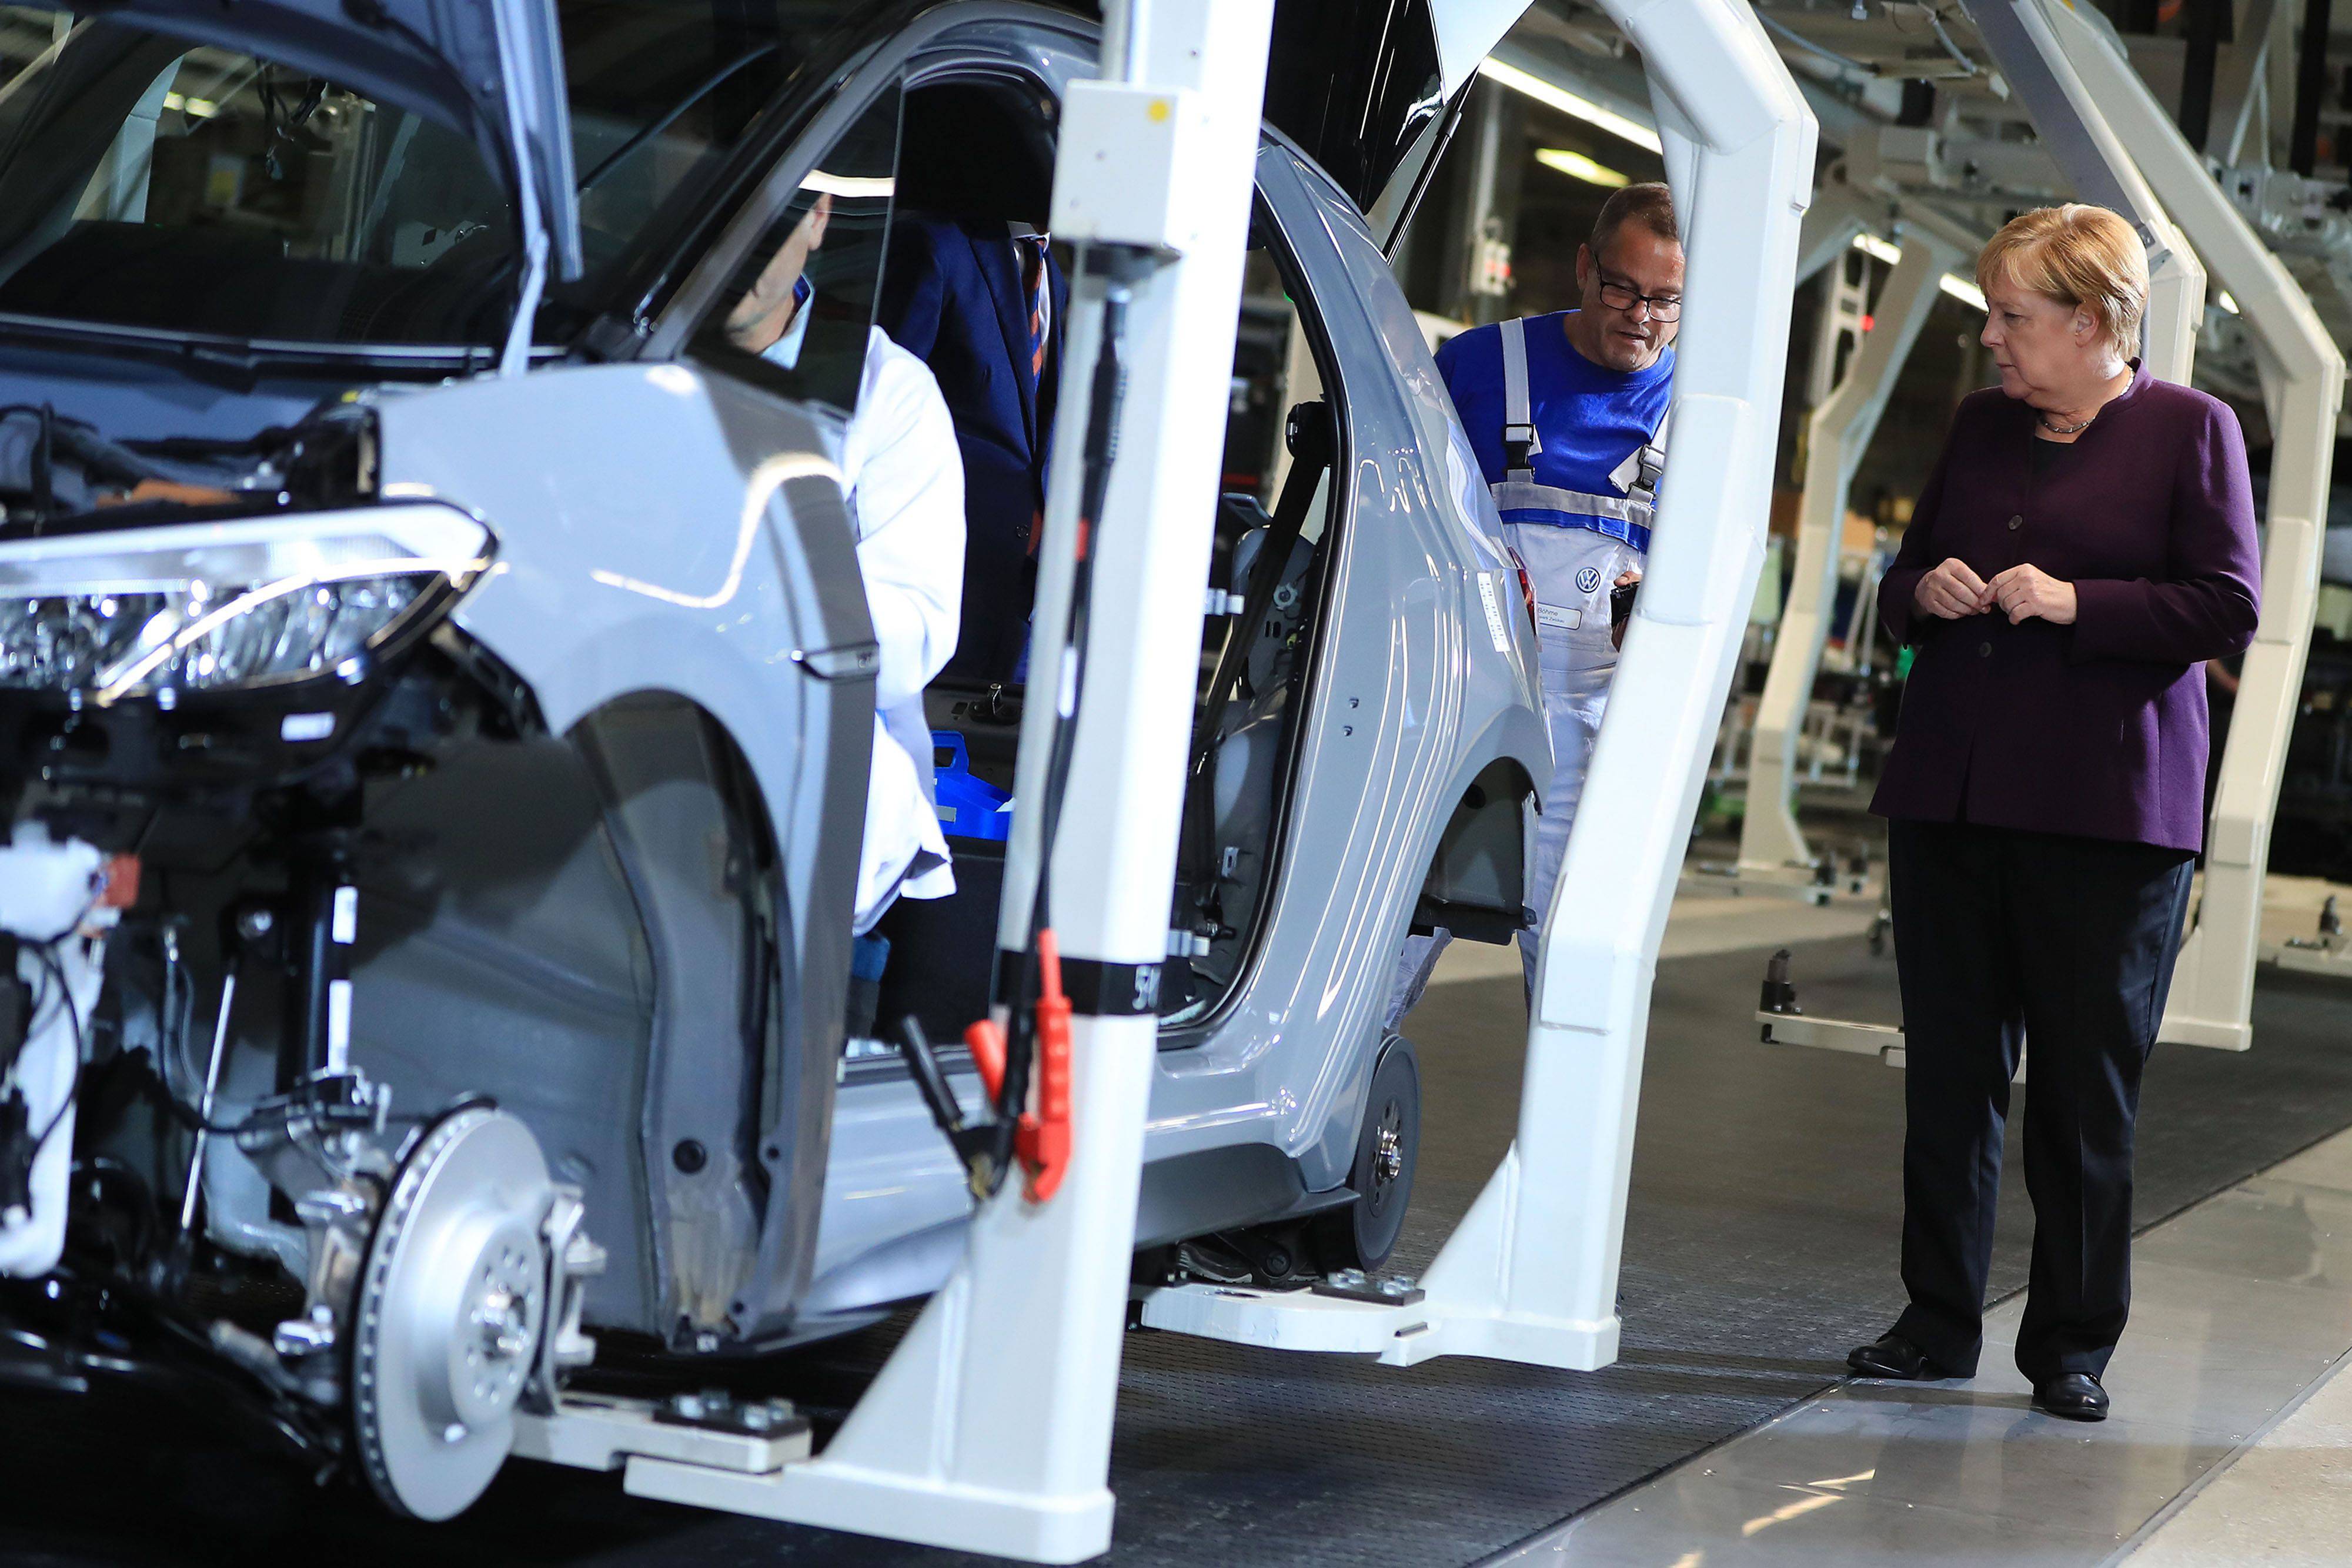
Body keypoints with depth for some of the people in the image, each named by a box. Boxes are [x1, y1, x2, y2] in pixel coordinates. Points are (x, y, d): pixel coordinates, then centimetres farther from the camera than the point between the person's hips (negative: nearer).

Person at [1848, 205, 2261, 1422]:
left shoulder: (2189, 430, 0)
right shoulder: (1981, 427, 16)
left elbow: (2229, 609, -6)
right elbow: (1901, 582, 24)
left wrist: (2075, 603, -15)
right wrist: (1924, 593, 1)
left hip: (2106, 815, -5)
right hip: (1948, 797, 5)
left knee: (2086, 1091, -1)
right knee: (1948, 1071, 6)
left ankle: (2073, 1345, 8)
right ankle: (1939, 1322, 15)